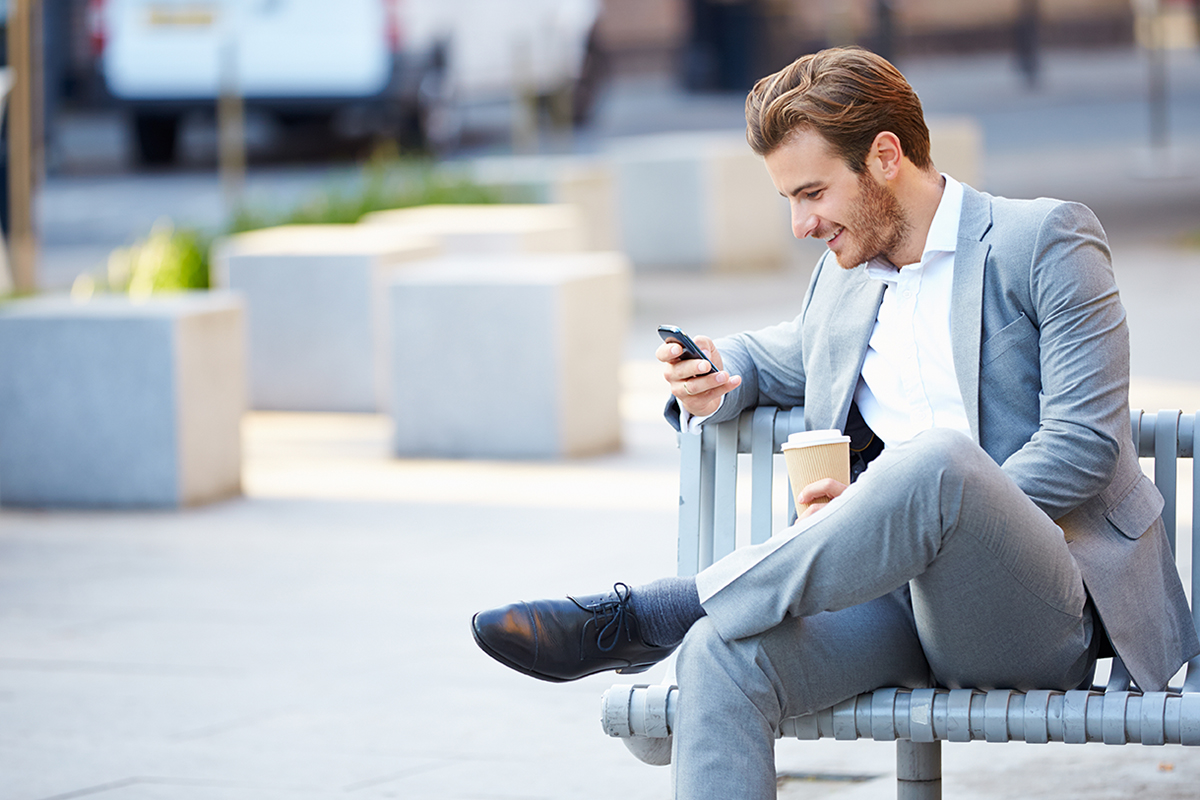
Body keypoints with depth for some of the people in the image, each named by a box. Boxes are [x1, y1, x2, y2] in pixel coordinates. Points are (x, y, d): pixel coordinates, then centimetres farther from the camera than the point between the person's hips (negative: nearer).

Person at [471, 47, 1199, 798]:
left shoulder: (1046, 239, 0)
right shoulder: (846, 277, 21)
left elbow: (1085, 446, -9)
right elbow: (771, 359, 40)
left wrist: (906, 508, -16)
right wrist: (714, 382, 14)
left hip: (1046, 611, -5)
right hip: (906, 597, 5)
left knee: (940, 455, -37)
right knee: (722, 658, -27)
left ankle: (637, 617, -30)